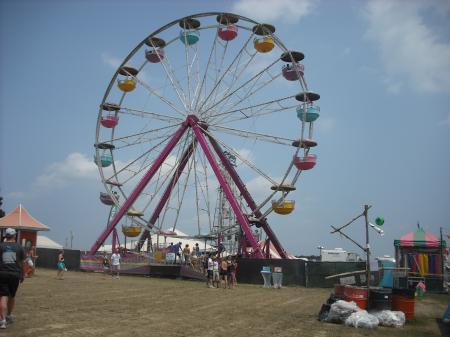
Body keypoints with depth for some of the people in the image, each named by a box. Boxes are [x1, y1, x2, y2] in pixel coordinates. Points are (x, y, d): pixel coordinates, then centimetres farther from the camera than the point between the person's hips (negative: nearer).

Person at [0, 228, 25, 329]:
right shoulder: (19, 247, 4)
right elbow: (21, 263, 7)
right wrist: (22, 275, 17)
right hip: (15, 274, 2)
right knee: (12, 296, 19)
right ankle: (9, 316, 34)